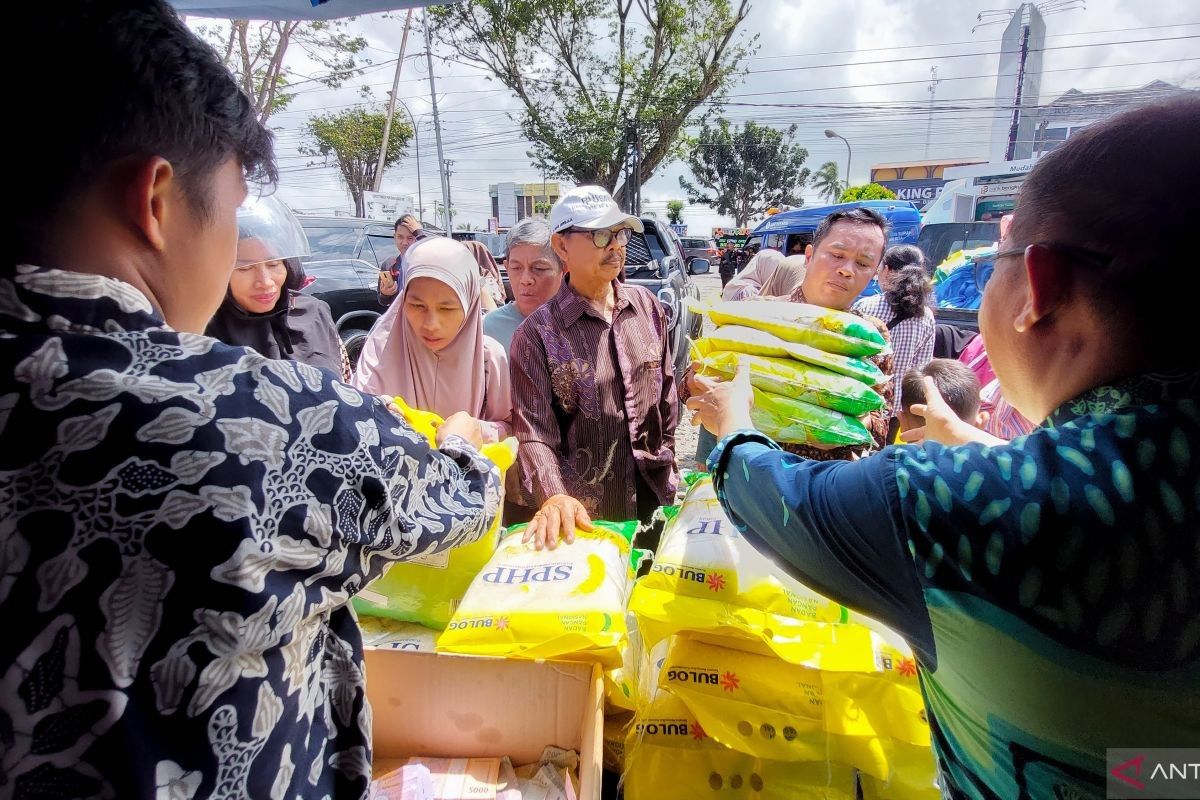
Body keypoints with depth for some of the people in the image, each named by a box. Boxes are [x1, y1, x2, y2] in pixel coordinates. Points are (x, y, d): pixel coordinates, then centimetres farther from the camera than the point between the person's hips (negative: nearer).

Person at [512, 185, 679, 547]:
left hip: (655, 499, 4)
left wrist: (666, 461, 12)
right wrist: (553, 497, -32)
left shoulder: (648, 306, 0)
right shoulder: (536, 335, -13)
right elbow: (534, 432, -16)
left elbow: (667, 390, 9)